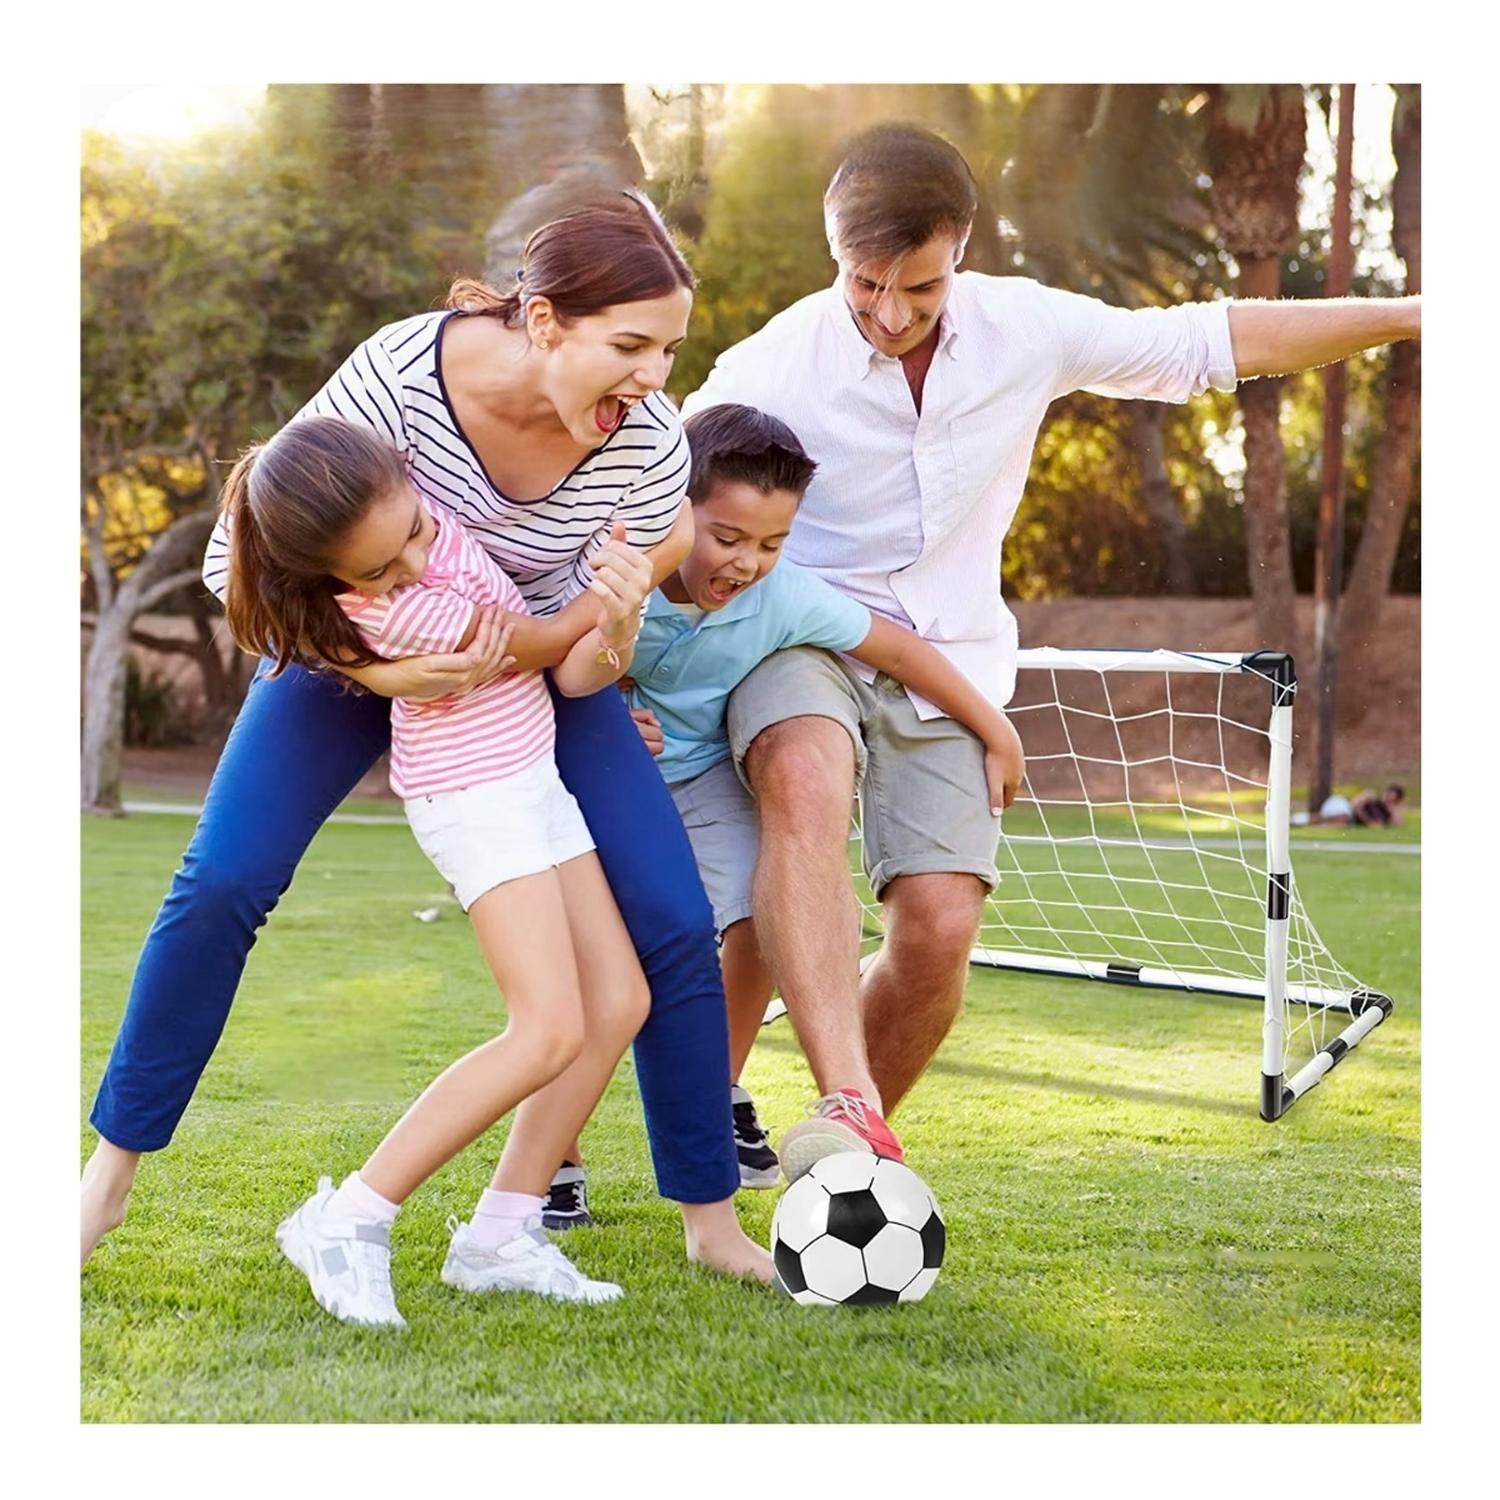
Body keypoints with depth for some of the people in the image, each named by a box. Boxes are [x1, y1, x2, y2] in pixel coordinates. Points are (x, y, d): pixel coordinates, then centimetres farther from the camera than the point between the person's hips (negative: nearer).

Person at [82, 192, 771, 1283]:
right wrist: (370, 667, -36)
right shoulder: (400, 374, -33)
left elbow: (603, 628, -14)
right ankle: (113, 1173, 7)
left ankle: (714, 1222, 6)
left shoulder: (650, 438, -26)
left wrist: (513, 653, -34)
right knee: (219, 887, -13)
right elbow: (243, 555, -24)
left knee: (675, 924, -10)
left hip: (538, 663, 1)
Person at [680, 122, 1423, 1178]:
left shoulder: (1027, 330, -6)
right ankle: (847, 1108, -44)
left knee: (939, 929, -11)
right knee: (808, 785, -38)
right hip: (798, 641, -3)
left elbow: (1217, 341, 5)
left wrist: (1407, 316, 5)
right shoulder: (770, 372, -15)